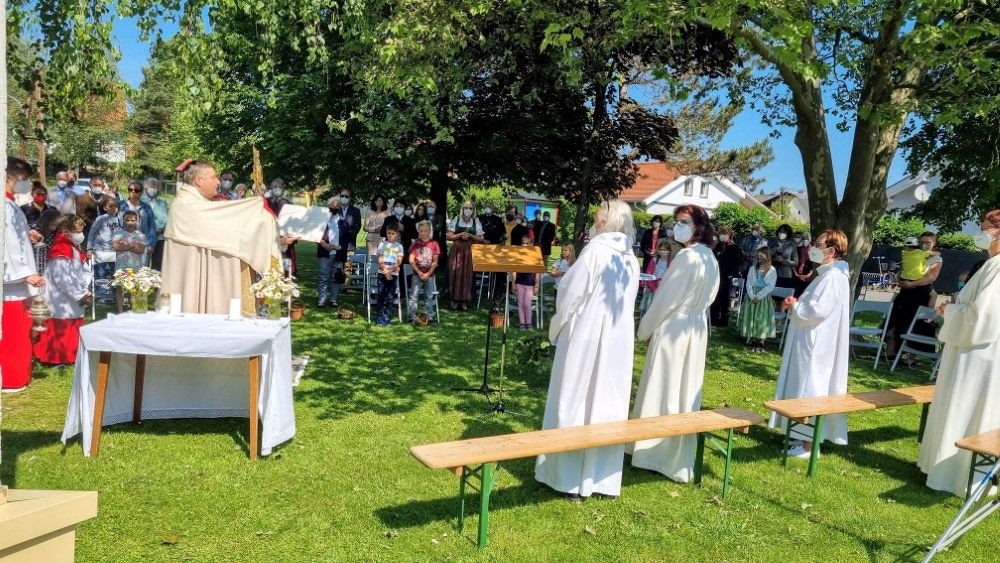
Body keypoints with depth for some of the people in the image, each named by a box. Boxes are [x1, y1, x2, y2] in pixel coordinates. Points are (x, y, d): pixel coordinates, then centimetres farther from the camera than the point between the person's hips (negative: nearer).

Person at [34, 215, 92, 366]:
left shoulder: (75, 250, 12)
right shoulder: (61, 253, -19)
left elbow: (86, 272, 12)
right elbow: (62, 279, -24)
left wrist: (85, 291, -3)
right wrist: (80, 295, -18)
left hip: (74, 302, 10)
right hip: (61, 302, -10)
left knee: (72, 330, 17)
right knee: (60, 331, -2)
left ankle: (69, 356, 27)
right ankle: (55, 358, 6)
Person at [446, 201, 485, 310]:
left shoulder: (476, 222, 6)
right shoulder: (456, 220, 4)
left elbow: (480, 238, 5)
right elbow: (449, 236, 1)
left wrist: (470, 235, -11)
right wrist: (460, 235, -14)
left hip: (469, 251, 0)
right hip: (456, 250, 0)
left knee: (467, 274, -1)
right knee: (455, 274, -2)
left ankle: (464, 300, 6)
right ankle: (455, 299, 6)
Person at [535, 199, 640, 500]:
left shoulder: (595, 251, -15)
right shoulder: (631, 259, 5)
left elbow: (570, 296, -12)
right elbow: (626, 302, 12)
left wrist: (556, 328, 5)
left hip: (586, 338, -6)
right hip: (618, 340, 6)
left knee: (575, 403, 4)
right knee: (607, 405, 12)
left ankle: (571, 478, 11)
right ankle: (603, 476, 20)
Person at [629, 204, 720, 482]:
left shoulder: (686, 256, -20)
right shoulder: (710, 257, 7)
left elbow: (666, 298, -17)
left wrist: (644, 329, -7)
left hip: (673, 329, -9)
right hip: (696, 328, 9)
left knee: (664, 389, 1)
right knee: (685, 389, 15)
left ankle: (659, 453, 10)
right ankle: (680, 453, 26)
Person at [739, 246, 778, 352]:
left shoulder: (772, 270, -2)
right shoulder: (753, 269, 9)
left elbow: (770, 287, -8)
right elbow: (748, 283, 3)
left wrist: (759, 296, -15)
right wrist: (752, 296, -12)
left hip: (764, 298, -4)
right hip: (751, 297, 4)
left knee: (762, 319, -4)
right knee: (750, 318, 4)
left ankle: (761, 342, -1)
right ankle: (752, 339, 15)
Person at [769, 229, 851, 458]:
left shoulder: (833, 276, -18)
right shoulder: (828, 274, 15)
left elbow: (817, 311, -25)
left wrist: (794, 307, -9)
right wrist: (796, 304, 4)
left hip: (816, 345, -11)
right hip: (811, 343, 11)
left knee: (811, 390, -4)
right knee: (807, 389, 15)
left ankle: (810, 445, 4)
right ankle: (805, 437, 24)